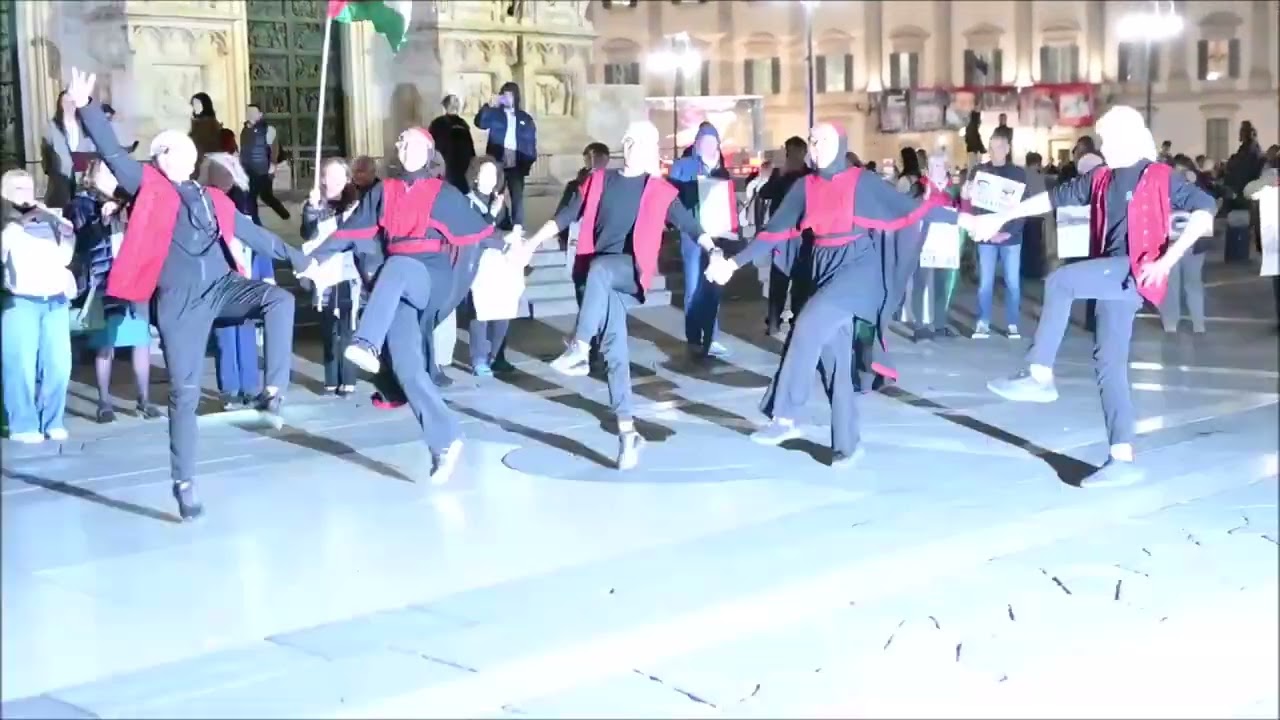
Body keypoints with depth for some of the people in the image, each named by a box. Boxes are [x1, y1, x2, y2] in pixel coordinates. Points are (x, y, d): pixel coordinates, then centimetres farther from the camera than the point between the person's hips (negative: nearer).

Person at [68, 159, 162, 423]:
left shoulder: (124, 201, 15)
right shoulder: (82, 204, 3)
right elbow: (82, 241, -9)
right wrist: (102, 220, -22)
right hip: (105, 284, -4)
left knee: (142, 341, 2)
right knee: (105, 345, -1)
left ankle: (144, 399, 10)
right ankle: (104, 402, 7)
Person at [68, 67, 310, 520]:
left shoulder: (213, 199, 17)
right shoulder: (149, 187, 7)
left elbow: (251, 233, 26)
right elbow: (113, 154, -2)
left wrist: (296, 258, 27)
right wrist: (86, 108, -12)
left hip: (221, 286, 3)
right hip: (179, 300, -3)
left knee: (280, 299, -25)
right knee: (185, 392, -3)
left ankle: (273, 391, -19)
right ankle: (184, 483, 8)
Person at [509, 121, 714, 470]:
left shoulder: (660, 191, 6)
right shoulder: (599, 181, 13)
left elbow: (689, 224, 1)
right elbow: (566, 216, 16)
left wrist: (714, 251, -15)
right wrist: (532, 243, 12)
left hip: (631, 270, -2)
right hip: (600, 276, 2)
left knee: (600, 268, -37)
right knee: (615, 348, -7)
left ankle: (579, 350, -41)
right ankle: (627, 431, -6)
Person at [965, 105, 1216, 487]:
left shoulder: (1160, 177, -2)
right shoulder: (1100, 179, 15)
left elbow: (1204, 208, -9)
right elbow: (1054, 197, 19)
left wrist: (1168, 259, -18)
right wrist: (1000, 217, 17)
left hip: (1137, 273, -7)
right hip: (1112, 278, 7)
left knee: (1060, 281, -24)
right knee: (1109, 364, 3)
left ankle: (1040, 376, -18)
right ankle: (1122, 458, 5)